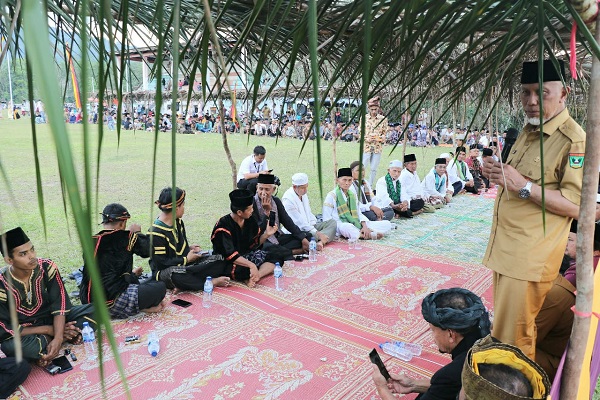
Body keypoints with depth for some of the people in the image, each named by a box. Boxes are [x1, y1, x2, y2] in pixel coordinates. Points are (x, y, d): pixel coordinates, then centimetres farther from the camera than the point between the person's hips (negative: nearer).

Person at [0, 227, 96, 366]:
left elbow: (60, 303, -17)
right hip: (23, 333, -3)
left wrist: (58, 338, -31)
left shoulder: (46, 267, -17)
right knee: (11, 347, -38)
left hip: (51, 318, 3)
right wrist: (49, 330, -21)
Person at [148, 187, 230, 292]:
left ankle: (184, 285, -26)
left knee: (219, 260, -11)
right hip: (165, 271, -7)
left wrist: (189, 248, 1)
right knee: (175, 274, -45)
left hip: (185, 263, 8)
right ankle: (211, 282, -25)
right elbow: (161, 263, -19)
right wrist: (186, 259, -12)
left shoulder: (178, 222, 8)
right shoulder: (156, 232, -17)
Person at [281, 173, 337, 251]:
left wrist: (314, 224, 3)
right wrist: (318, 233, -23)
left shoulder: (304, 193, 6)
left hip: (309, 225, 10)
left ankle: (321, 242, -25)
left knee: (332, 222, -4)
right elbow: (300, 223, -22)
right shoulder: (288, 199, -20)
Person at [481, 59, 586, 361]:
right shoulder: (528, 131, 13)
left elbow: (576, 205, -19)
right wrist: (498, 172, 4)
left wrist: (523, 185, -25)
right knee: (503, 324, 19)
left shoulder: (574, 140, -14)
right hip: (505, 246, 9)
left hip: (531, 256, -8)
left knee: (512, 338, -1)